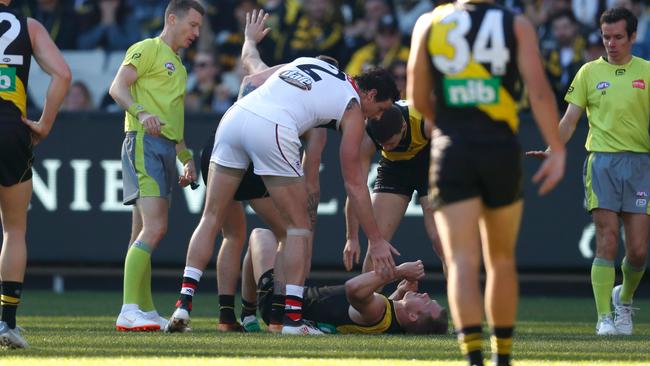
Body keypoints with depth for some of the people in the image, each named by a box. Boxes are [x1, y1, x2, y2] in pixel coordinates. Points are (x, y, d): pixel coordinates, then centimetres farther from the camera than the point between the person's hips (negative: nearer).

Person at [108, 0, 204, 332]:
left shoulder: (177, 65, 26)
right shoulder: (148, 49, -1)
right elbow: (117, 87, -13)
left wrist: (186, 159, 27)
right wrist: (141, 113, -30)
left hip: (166, 149, 10)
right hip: (144, 143, -10)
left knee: (144, 235, 11)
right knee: (154, 228, -19)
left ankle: (145, 312, 13)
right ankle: (129, 312, -25)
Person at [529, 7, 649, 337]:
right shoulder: (590, 72, 9)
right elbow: (570, 120, 9)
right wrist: (552, 151, -6)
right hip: (601, 161, -1)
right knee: (606, 244, -10)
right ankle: (604, 318, -10)